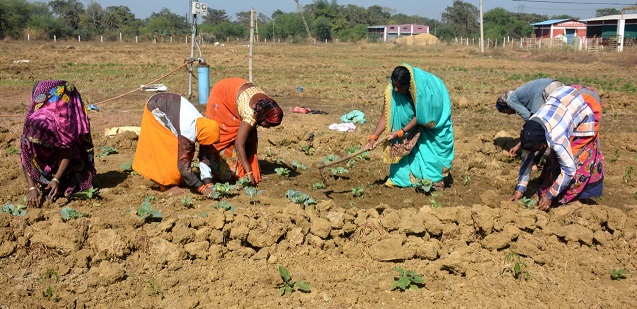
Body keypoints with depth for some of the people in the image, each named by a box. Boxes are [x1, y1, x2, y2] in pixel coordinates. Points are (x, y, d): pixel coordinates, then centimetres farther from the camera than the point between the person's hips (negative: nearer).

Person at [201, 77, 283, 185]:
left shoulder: (267, 104, -20)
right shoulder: (250, 114, -41)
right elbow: (239, 144, -41)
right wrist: (249, 172, -41)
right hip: (221, 95, -7)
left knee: (248, 134, -2)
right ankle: (206, 174, -11)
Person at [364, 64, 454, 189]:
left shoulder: (422, 87, -40)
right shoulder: (392, 91, -28)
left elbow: (419, 117, -30)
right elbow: (385, 117, -25)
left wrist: (400, 132, -33)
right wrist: (373, 137, -36)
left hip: (434, 114, -4)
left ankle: (436, 180, 4)